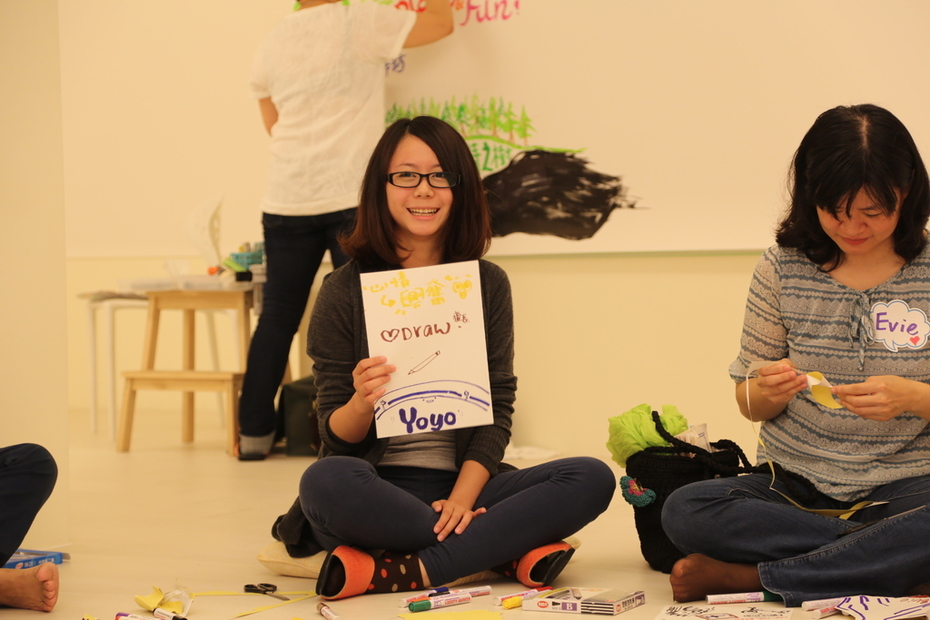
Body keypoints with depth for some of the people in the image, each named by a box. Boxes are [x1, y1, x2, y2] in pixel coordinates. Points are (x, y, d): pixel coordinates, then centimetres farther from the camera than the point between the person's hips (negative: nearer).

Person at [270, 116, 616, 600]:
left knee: (593, 478, -21)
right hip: (377, 489, -2)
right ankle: (512, 551, -23)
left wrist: (462, 499, -15)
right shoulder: (344, 291, 0)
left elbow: (498, 407, 3)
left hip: (463, 484, 3)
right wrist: (361, 403, -26)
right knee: (325, 481, -37)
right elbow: (337, 434, -1)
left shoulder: (488, 284, 8)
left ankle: (400, 573, -28)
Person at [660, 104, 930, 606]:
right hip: (794, 486, 2)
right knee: (683, 511, -28)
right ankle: (885, 559, -16)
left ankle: (744, 576, -23)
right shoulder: (783, 268, 3)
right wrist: (769, 392, -15)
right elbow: (751, 406, 9)